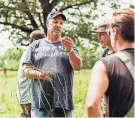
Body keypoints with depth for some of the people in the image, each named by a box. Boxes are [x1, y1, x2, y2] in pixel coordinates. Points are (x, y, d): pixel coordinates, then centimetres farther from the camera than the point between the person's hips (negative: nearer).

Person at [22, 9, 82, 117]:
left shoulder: (69, 45, 12)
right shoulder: (36, 46, 11)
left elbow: (78, 67, -2)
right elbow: (26, 70, 7)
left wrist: (70, 50, -20)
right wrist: (38, 74, -15)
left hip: (64, 102, 1)